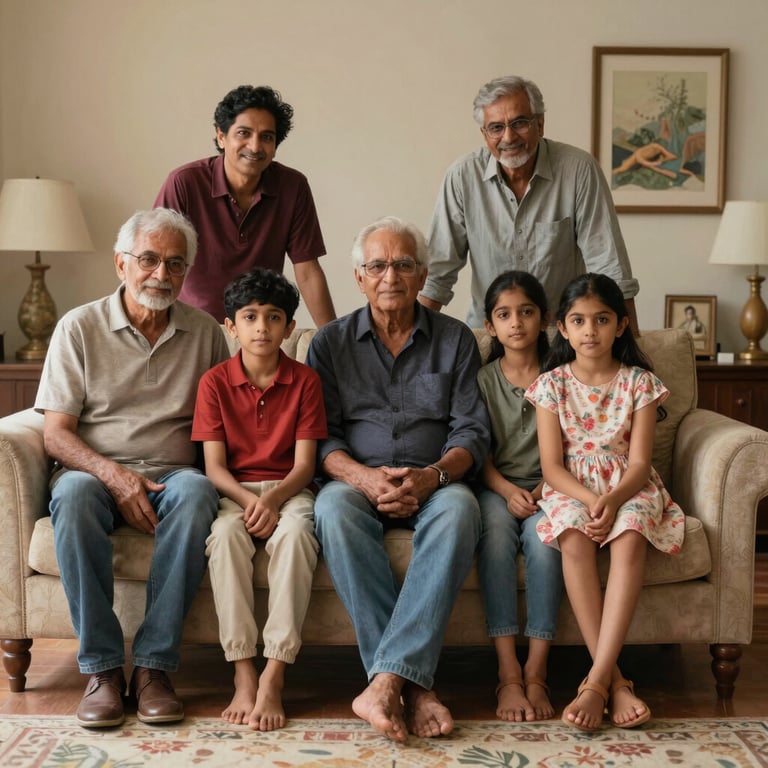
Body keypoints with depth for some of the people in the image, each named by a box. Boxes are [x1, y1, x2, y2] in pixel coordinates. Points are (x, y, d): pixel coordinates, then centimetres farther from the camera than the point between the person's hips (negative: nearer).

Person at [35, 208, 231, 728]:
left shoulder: (205, 334, 11)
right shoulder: (80, 327, 5)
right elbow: (56, 433, -1)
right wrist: (114, 475, -19)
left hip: (171, 474, 1)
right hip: (96, 472, -1)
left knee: (196, 492, -34)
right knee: (74, 494, -36)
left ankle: (154, 665, -30)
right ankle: (102, 666, -28)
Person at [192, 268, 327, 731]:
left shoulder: (305, 381, 3)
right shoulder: (215, 382, 4)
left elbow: (304, 462, -3)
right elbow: (214, 465, -2)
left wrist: (273, 500, -22)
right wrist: (248, 500, -21)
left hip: (288, 489, 0)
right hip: (233, 490, 1)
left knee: (296, 532, -35)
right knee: (226, 533, -35)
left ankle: (274, 677, -34)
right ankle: (243, 673, -31)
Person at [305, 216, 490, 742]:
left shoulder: (456, 340, 12)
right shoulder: (331, 342, 11)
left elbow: (472, 432, 3)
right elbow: (321, 437, 3)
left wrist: (433, 476, -18)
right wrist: (365, 478, -18)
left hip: (433, 484, 0)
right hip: (357, 480, 0)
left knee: (458, 509, -36)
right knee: (334, 508, -36)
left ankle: (386, 680, -40)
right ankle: (414, 685, -37)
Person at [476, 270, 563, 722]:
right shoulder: (483, 380, 9)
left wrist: (546, 489, -15)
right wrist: (507, 491, -16)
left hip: (547, 488, 0)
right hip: (497, 487, 0)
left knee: (544, 532, -34)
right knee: (496, 528, -34)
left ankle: (536, 672, -31)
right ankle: (508, 673, -36)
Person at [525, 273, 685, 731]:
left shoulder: (639, 382, 2)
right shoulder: (551, 384, 3)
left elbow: (639, 462, -5)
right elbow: (552, 466, -4)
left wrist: (613, 500, -25)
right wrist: (591, 499, -22)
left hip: (628, 488, 0)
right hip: (572, 489, 0)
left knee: (630, 537, -34)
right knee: (574, 538, -34)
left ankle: (596, 681, -39)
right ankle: (615, 680, -33)